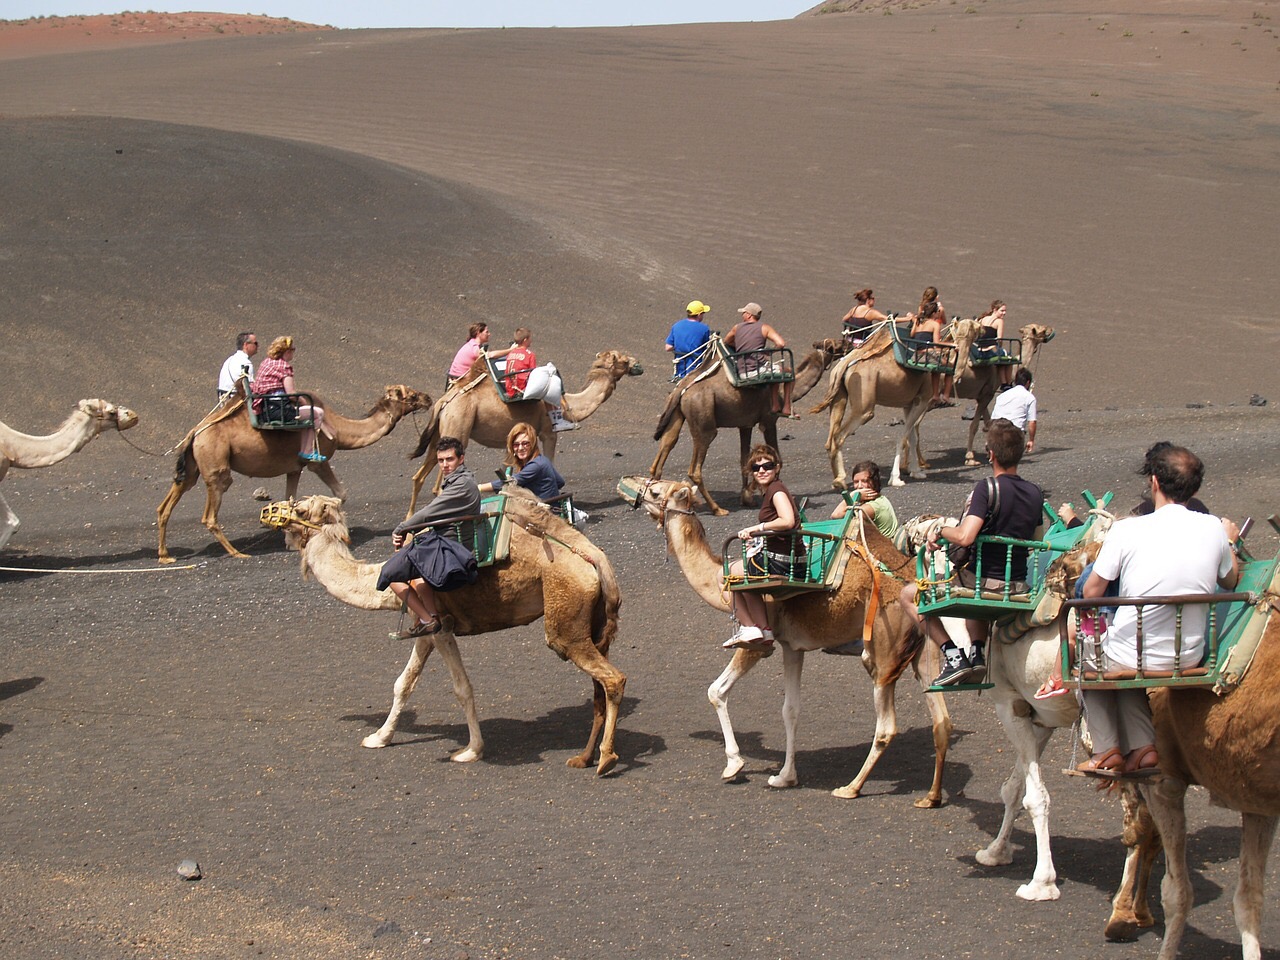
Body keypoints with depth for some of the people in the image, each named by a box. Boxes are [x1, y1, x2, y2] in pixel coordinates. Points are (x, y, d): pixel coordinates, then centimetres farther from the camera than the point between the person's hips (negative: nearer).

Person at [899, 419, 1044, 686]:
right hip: (1018, 589, 7)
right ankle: (977, 652, 20)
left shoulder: (988, 488, -17)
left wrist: (940, 531, -9)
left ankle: (953, 655, -2)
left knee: (909, 595, 12)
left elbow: (964, 537, -27)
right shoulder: (1035, 493, 2)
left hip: (982, 582, -7)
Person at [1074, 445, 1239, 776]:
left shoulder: (1127, 530, -17)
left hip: (1130, 659, -4)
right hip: (1189, 659, 4)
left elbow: (1091, 593, -9)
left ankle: (1107, 751, 22)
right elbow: (1230, 581, 12)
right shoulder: (1214, 529, -7)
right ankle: (1142, 747, 18)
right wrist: (1230, 542, 31)